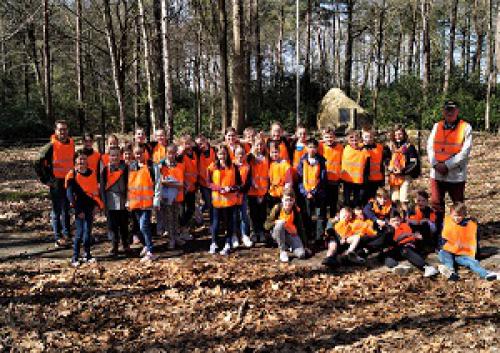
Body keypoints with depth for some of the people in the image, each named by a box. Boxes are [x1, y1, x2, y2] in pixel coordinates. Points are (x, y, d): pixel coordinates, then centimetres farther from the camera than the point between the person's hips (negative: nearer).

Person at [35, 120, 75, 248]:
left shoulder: (71, 144, 6)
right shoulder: (52, 146, -11)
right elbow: (38, 164, -9)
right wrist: (46, 180, -9)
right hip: (56, 183, -5)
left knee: (66, 209, 14)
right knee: (57, 210, 2)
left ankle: (66, 234, 26)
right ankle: (58, 238, 8)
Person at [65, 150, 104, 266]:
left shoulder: (92, 173, 9)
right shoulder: (72, 174, -5)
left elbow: (96, 190, 15)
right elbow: (69, 193, -7)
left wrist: (97, 204, 3)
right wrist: (77, 210, -11)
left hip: (90, 206, 4)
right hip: (80, 207, -4)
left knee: (88, 231, 8)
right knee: (80, 232, -6)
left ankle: (87, 255, 17)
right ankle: (75, 258, 2)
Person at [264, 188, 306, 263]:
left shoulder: (296, 210, -13)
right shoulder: (277, 208, -18)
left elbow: (300, 228, -5)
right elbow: (267, 226, -16)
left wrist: (303, 244, -7)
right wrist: (276, 222, -35)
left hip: (292, 234, 2)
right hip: (278, 234, -1)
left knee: (301, 254, -21)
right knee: (280, 224, -36)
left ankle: (289, 246, 15)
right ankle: (282, 251, -20)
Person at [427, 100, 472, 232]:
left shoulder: (466, 127, -5)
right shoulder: (437, 126, 8)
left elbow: (465, 152, -11)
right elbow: (430, 146, 2)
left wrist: (447, 165, -16)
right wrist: (435, 164, -13)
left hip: (456, 174, -3)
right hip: (437, 173, 4)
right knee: (436, 203, 9)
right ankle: (438, 230, 22)